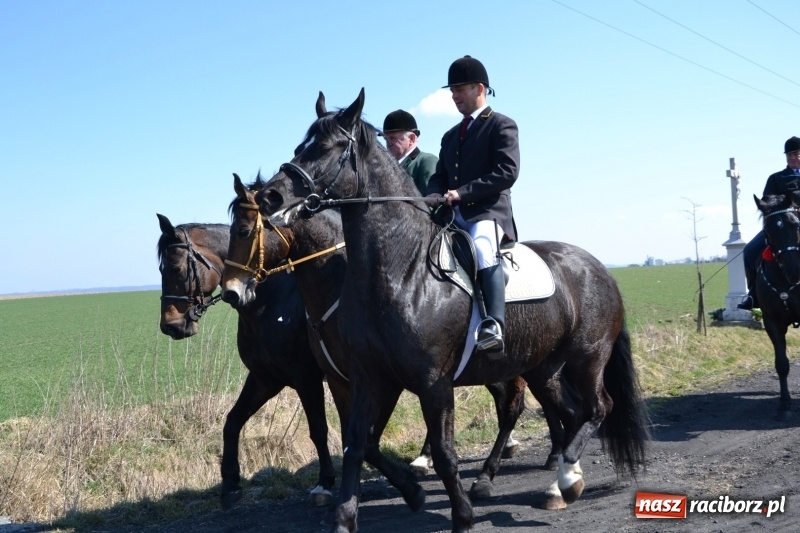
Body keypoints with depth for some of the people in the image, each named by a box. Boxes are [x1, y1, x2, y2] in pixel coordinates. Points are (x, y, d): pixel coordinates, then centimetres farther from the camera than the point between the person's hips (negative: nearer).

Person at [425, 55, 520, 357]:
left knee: (482, 248, -37)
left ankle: (494, 326, -52)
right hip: (453, 217, 8)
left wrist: (462, 192, -17)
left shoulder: (502, 126, 4)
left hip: (488, 212, -8)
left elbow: (507, 172, -10)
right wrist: (434, 200, -6)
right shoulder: (450, 137, 27)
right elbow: (439, 178, 19)